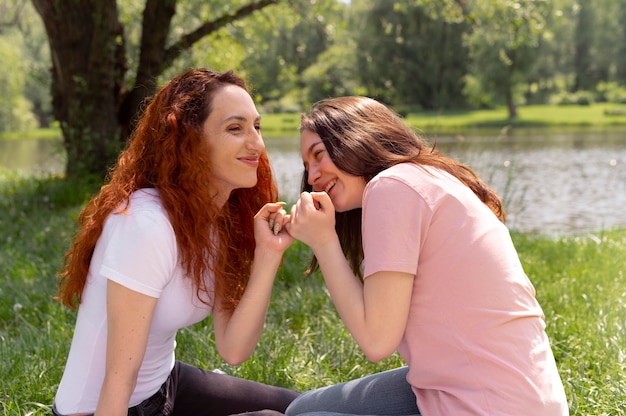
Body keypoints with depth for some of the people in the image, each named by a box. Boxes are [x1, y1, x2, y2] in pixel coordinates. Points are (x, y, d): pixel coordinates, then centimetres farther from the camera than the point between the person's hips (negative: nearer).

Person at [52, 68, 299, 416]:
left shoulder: (219, 218, -1)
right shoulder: (146, 224, -28)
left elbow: (233, 349, -10)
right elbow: (118, 380, -25)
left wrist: (267, 254, -19)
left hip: (165, 386, 8)